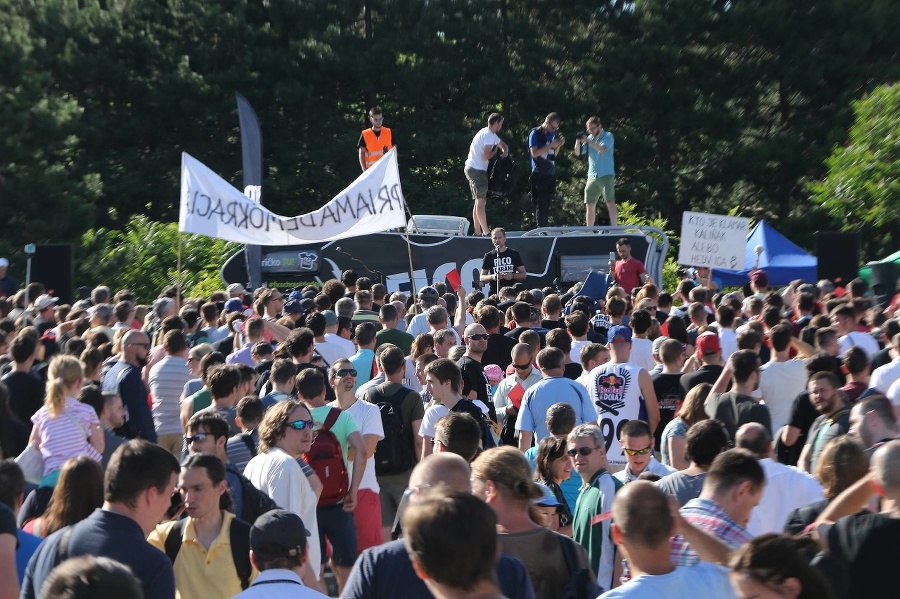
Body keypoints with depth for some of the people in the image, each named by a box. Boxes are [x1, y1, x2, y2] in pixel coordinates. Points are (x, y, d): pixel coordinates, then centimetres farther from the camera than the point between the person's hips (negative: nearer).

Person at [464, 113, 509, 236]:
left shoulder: (491, 135, 18)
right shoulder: (488, 135, -14)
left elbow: (503, 145, 28)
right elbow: (486, 156, -22)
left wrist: (505, 151, 5)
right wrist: (496, 150, -4)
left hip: (471, 169, 11)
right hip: (477, 170, -11)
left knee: (479, 201, 13)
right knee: (481, 201, -10)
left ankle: (477, 231, 15)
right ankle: (486, 231, -11)